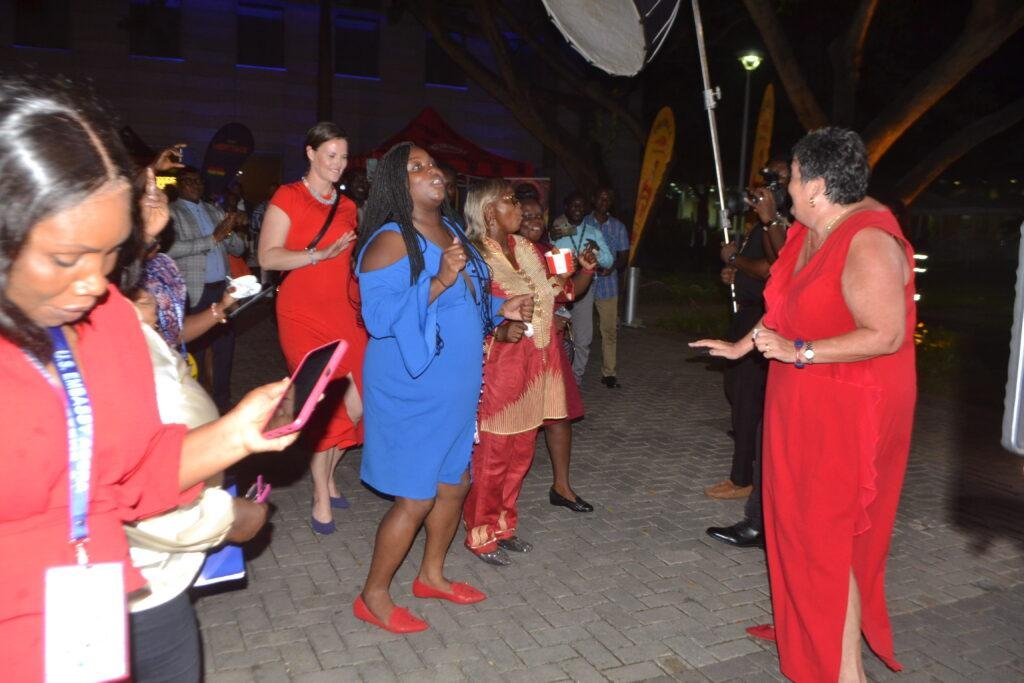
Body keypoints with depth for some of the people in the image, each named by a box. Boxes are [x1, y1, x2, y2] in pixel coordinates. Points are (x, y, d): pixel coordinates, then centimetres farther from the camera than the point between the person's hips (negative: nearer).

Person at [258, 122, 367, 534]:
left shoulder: (347, 206, 17)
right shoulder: (288, 197, -2)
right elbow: (268, 257, -10)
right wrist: (321, 254, -20)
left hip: (345, 311, 5)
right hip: (304, 311, -5)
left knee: (358, 400, -1)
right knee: (327, 402, -4)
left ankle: (326, 475, 25)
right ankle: (322, 496, 13)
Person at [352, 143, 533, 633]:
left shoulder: (450, 231, 9)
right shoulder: (391, 241, -17)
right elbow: (378, 317, -25)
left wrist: (501, 309, 4)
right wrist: (438, 282, -32)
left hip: (455, 389, 9)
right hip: (412, 393, -8)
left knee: (455, 484, 18)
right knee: (415, 499, -1)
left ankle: (432, 574, 39)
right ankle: (373, 596, 20)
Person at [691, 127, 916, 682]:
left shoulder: (868, 243, -23)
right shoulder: (810, 232, 6)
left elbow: (887, 335, -27)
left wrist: (799, 353, -27)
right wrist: (740, 346, 23)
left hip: (847, 412, -9)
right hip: (802, 406, 9)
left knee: (827, 535, -1)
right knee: (800, 520, 19)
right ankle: (811, 635, 38)